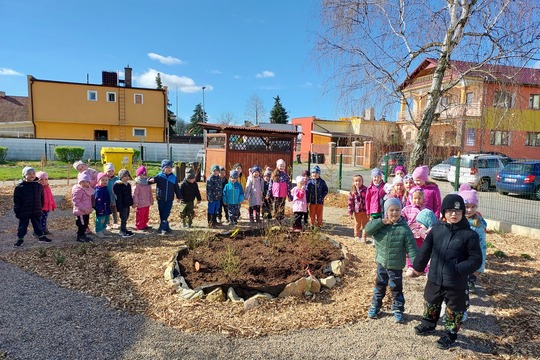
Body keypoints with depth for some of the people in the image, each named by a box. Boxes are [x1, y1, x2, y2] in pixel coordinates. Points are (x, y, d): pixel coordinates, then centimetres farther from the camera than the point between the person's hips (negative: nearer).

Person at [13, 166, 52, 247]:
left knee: (37, 224, 15)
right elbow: (17, 200, -6)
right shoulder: (20, 187, -9)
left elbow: (42, 198, 12)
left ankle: (41, 236, 27)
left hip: (36, 212, 3)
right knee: (22, 226, 9)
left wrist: (40, 207, 11)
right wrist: (17, 211, -7)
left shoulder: (39, 186, 2)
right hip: (24, 212, -3)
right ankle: (20, 239, 21)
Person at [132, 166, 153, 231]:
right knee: (140, 215, 0)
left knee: (146, 215, 15)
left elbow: (150, 193, 18)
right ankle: (139, 226, 9)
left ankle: (144, 225, 27)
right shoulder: (137, 184, -12)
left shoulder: (148, 183, 10)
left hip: (147, 203, 7)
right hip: (140, 204, -7)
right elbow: (134, 194, -13)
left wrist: (151, 200, 20)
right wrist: (135, 202, -16)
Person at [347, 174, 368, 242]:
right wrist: (350, 212, -4)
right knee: (357, 224, 15)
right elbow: (350, 202, -2)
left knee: (365, 224, 9)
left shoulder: (365, 189, -7)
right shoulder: (352, 191, -4)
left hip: (365, 211, 0)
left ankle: (364, 237, 21)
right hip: (357, 211, 1)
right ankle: (357, 236, 29)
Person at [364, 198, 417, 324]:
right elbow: (367, 229, -21)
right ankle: (375, 306, 32)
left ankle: (398, 310, 28)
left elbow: (411, 247, -11)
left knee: (396, 288, 10)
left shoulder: (404, 229, -12)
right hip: (381, 263, 2)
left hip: (396, 265, -2)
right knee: (379, 285, 16)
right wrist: (382, 221, -24)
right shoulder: (380, 225, -6)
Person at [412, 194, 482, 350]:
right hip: (434, 278, 4)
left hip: (456, 283, -4)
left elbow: (476, 260, -12)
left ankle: (450, 334, 38)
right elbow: (425, 249, 6)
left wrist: (459, 269, -25)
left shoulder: (469, 234, -14)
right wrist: (418, 266, 13)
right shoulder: (437, 228, -4)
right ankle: (428, 325, 48)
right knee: (430, 303, 24)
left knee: (454, 310, 15)